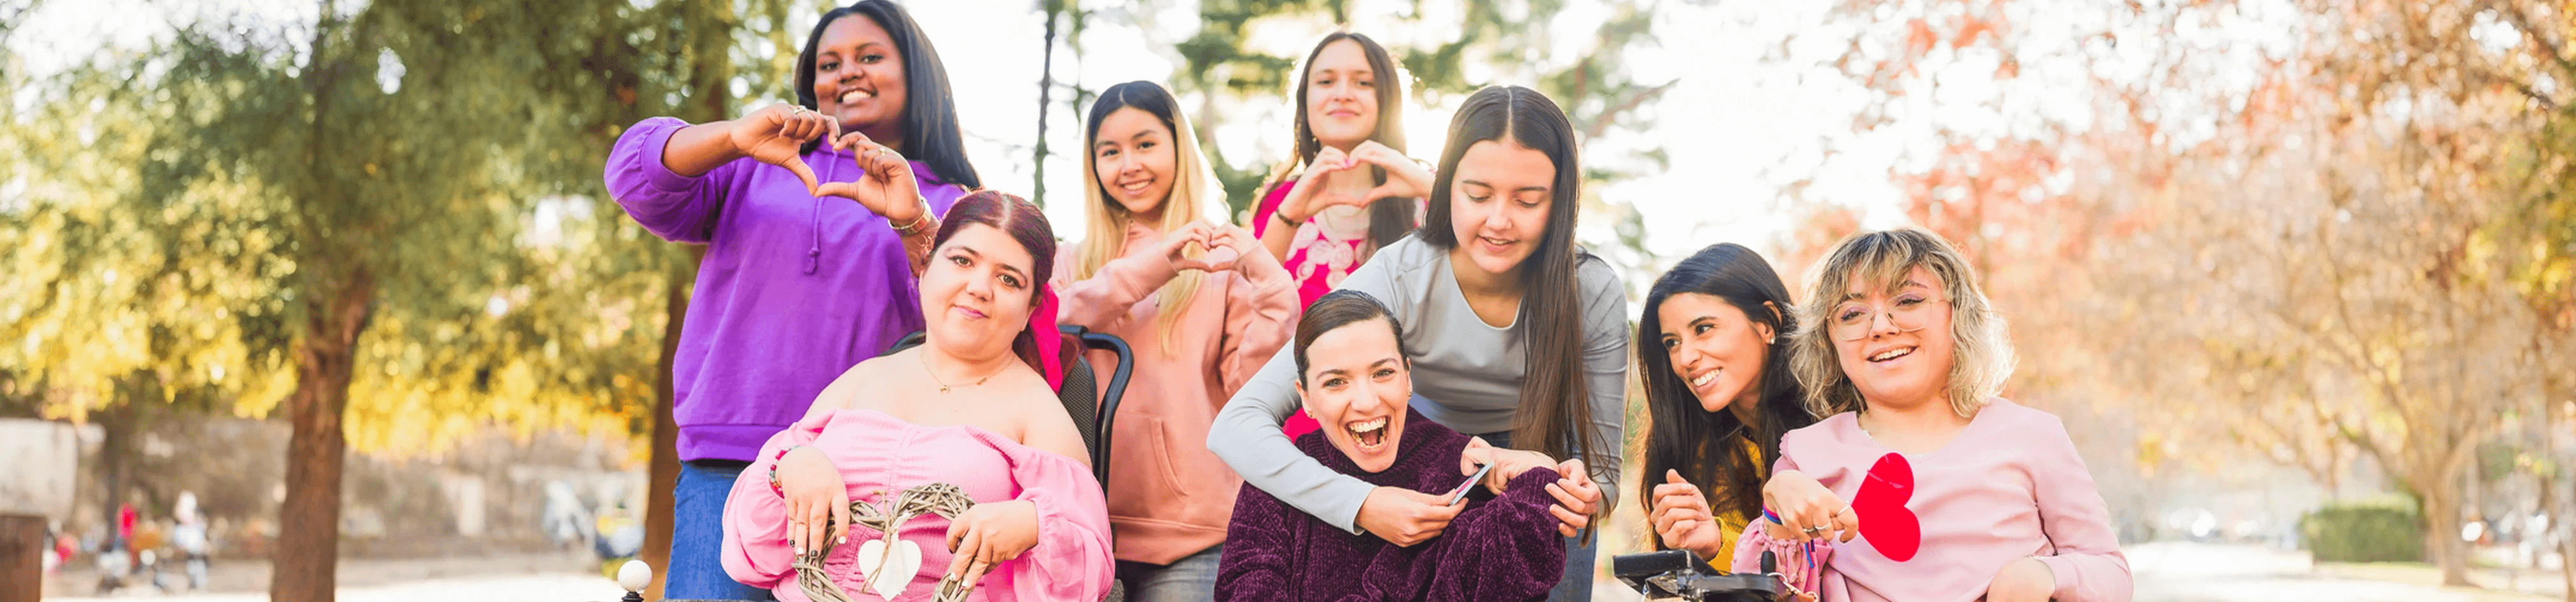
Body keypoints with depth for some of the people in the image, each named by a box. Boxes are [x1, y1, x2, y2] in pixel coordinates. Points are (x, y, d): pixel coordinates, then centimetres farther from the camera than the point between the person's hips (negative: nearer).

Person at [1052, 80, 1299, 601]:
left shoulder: (1221, 260, 5)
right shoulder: (1075, 262, 12)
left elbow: (1250, 388, -3)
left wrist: (1266, 279, -12)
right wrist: (1152, 266, -14)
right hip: (1083, 520, 2)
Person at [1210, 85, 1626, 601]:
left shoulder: (1595, 296, -24)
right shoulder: (1397, 280, -30)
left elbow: (1600, 464, -15)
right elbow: (1237, 427, -35)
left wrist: (1583, 499, -40)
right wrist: (1362, 506, -49)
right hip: (1421, 496, -1)